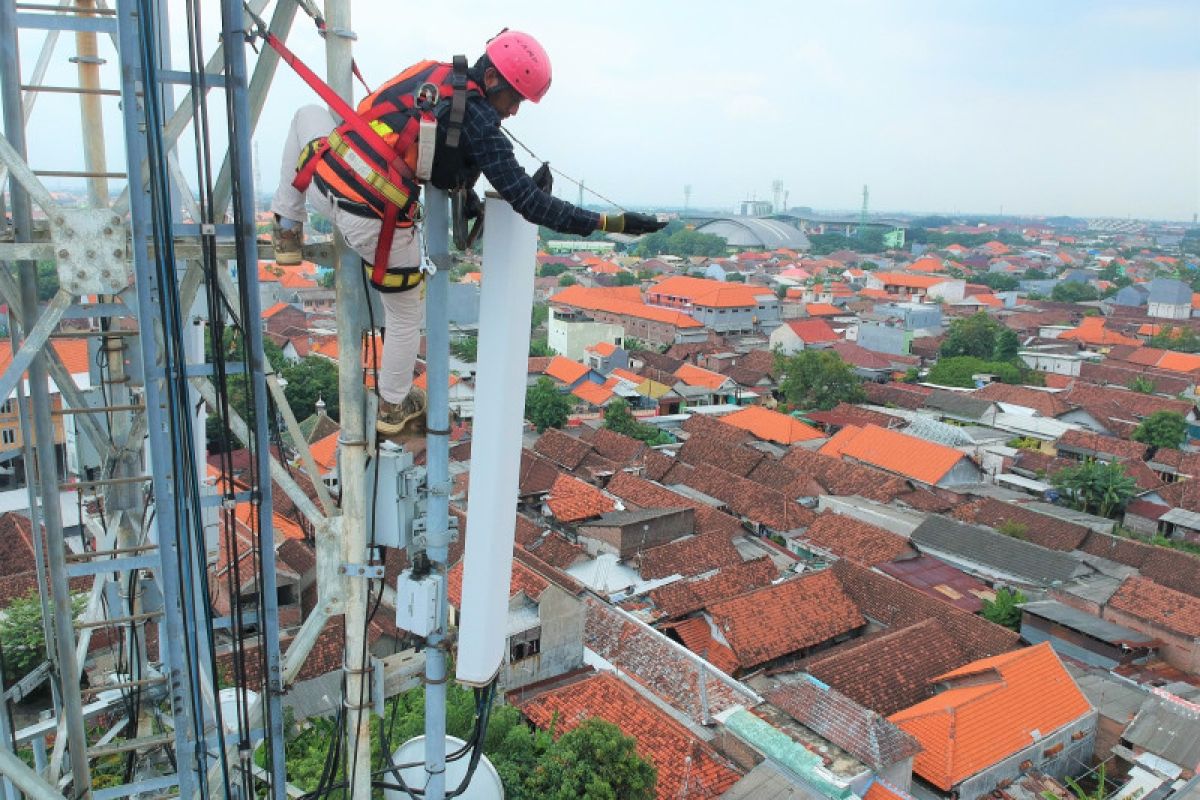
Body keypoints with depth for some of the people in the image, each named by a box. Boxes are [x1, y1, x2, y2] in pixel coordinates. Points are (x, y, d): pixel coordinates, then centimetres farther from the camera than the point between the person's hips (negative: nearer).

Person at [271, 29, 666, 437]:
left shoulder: (429, 70, 12)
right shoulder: (480, 123, -10)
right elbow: (529, 202, -13)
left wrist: (463, 190, 37)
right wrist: (611, 221, -12)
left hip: (323, 182, 5)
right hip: (374, 222, -5)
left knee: (308, 112, 37)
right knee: (405, 317, 21)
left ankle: (287, 228, 36)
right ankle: (394, 408, 39)